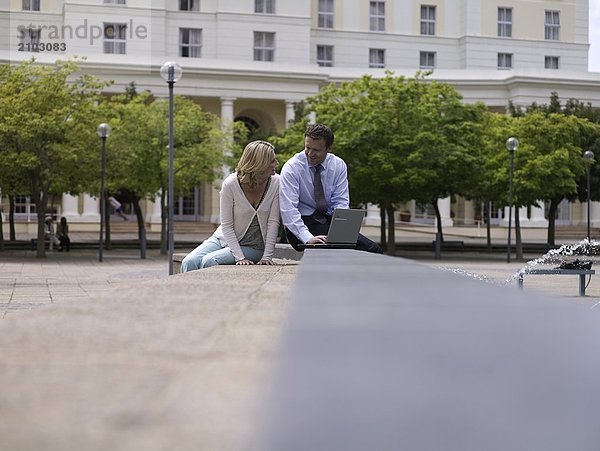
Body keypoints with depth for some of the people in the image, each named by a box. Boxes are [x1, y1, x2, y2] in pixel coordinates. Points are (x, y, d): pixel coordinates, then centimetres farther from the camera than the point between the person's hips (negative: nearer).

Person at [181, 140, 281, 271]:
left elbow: (273, 222, -11)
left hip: (253, 247, -1)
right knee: (189, 262, -22)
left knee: (209, 261, -25)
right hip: (225, 238, 1)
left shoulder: (276, 183, -13)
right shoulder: (230, 184, -16)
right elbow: (227, 226, -14)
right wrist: (239, 257, -23)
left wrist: (267, 256, -18)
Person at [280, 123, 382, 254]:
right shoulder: (291, 168, -11)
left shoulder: (339, 165, 1)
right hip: (302, 222, -4)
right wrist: (308, 238, -31)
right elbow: (288, 209, -19)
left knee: (373, 248, -19)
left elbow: (341, 203, -1)